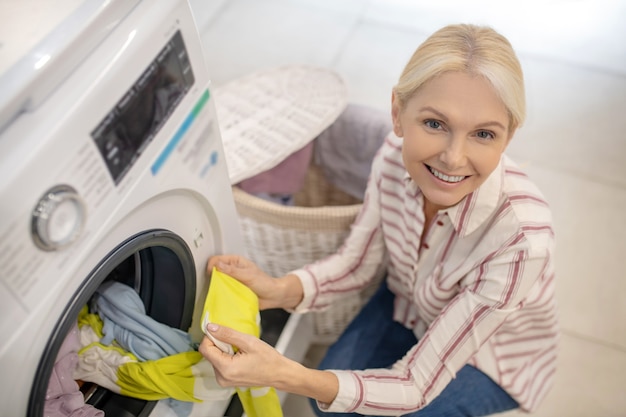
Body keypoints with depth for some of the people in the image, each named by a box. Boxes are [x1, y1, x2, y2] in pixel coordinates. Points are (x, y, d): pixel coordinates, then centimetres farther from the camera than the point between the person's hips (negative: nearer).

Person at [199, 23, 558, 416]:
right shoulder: (396, 155, -26)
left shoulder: (521, 237, -40)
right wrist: (280, 290, -32)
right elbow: (356, 262, -11)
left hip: (495, 355, -3)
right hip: (410, 306, 3)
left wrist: (286, 376, -48)